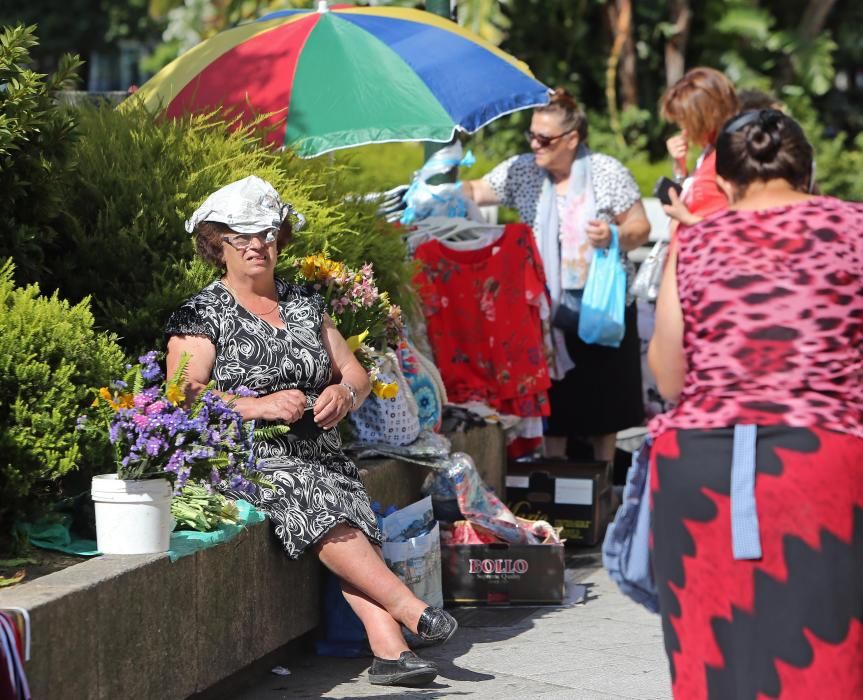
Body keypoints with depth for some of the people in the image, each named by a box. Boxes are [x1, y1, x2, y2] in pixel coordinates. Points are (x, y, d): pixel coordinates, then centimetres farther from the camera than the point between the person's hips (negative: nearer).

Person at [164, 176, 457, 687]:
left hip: (320, 452, 5)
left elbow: (356, 375, 22)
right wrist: (261, 406, -18)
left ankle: (389, 649, -38)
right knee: (322, 514, -33)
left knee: (356, 517, -26)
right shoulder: (200, 317, 6)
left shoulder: (305, 304, 22)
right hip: (246, 455, -5)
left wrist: (344, 393, -3)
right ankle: (412, 610, -33)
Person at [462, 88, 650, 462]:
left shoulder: (607, 172, -8)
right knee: (554, 397, 8)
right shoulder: (523, 170, -1)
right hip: (548, 304, 2)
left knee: (603, 395, 9)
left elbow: (641, 228, -5)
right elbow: (476, 192, 1)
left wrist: (614, 236, -25)